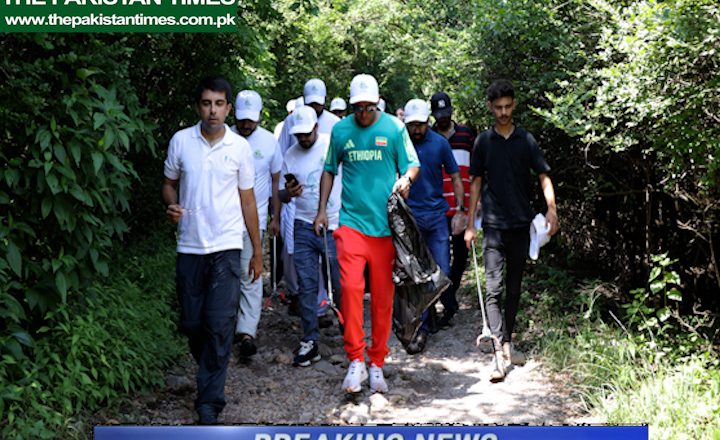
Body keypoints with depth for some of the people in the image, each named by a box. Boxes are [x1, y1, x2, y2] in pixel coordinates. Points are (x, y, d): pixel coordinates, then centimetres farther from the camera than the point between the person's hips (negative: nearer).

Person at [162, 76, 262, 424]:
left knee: (219, 326, -8)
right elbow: (169, 183, 14)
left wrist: (257, 252, 8)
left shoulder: (240, 147, 1)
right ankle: (211, 370, 36)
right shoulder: (180, 141, 2)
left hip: (226, 248, -2)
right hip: (189, 247, 2)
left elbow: (247, 201, 7)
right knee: (191, 324, 7)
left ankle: (209, 402, 0)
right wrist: (171, 205, -10)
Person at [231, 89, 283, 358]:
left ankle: (247, 332, -9)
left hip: (254, 218, -1)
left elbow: (276, 181, 10)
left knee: (250, 275, -7)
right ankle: (232, 322, 23)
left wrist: (276, 218, 9)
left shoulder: (269, 141, 3)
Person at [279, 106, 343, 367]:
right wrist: (288, 193, -12)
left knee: (341, 285, 2)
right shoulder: (290, 155, 7)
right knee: (307, 286, 3)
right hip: (304, 227, 3)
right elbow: (283, 195, 13)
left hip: (335, 226, -3)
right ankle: (309, 342, 10)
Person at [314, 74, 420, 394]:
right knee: (351, 287, -14)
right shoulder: (340, 130, 7)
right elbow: (329, 171, 17)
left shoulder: (394, 127, 3)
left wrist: (406, 179, -16)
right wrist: (322, 209, 10)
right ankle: (355, 360, -2)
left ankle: (376, 363, 17)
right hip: (351, 221, 0)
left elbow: (413, 164, 6)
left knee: (383, 295, 4)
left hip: (385, 224, 0)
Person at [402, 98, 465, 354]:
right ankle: (421, 328, 6)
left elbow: (455, 178, 8)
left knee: (441, 272, 1)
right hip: (408, 216, -1)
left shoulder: (439, 143, 1)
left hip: (436, 214, 1)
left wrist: (460, 211, 2)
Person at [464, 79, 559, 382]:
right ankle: (499, 353, -15)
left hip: (521, 224, 2)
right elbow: (476, 183, 7)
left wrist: (551, 208, -15)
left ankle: (507, 343, 23)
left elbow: (543, 176, 2)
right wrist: (470, 224, 4)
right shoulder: (484, 141, 4)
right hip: (493, 225, -2)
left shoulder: (526, 140, 5)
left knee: (514, 288, 11)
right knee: (493, 289, -11)